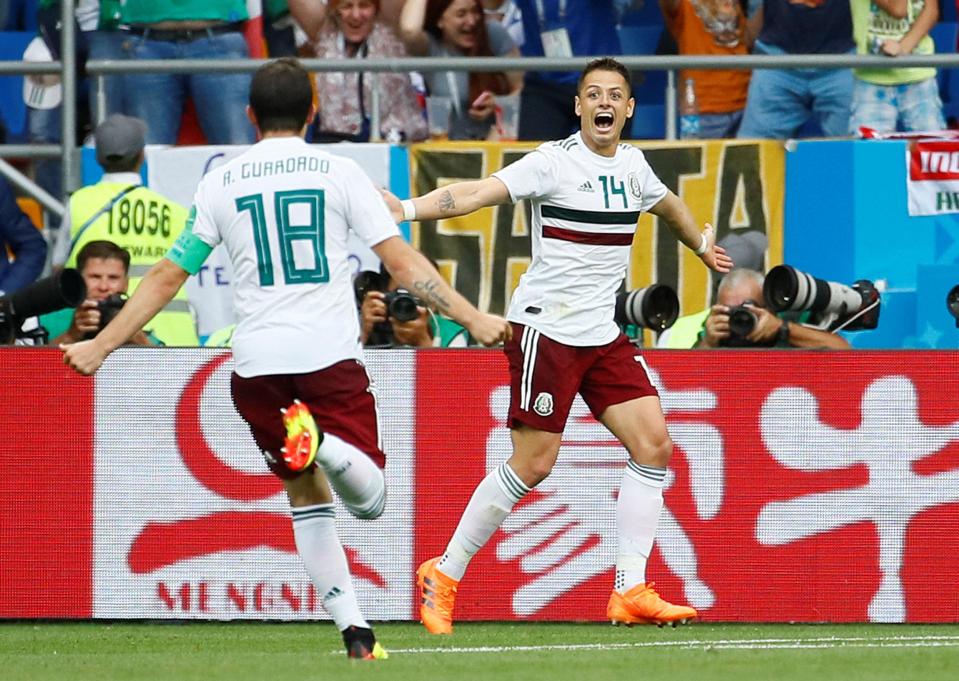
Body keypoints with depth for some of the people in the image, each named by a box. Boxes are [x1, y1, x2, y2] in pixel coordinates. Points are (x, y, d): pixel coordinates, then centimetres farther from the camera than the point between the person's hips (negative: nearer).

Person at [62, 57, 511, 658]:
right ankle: (323, 443, -31)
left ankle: (354, 628, 2)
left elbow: (166, 278, 10)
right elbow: (402, 262, 0)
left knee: (308, 495, 16)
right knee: (369, 501, 3)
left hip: (257, 363, 2)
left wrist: (101, 346, 18)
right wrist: (473, 318, 4)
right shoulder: (339, 172, 4)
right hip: (332, 355, -2)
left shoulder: (221, 184, 8)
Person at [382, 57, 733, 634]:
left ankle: (631, 592, -3)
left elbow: (667, 203, 33)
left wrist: (703, 243, 49)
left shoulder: (632, 164, 10)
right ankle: (444, 575, 8)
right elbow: (481, 192, -23)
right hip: (546, 329, -7)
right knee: (533, 465, -8)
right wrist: (408, 209, -37)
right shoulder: (554, 162, -11)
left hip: (603, 335, 7)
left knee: (653, 444, -5)